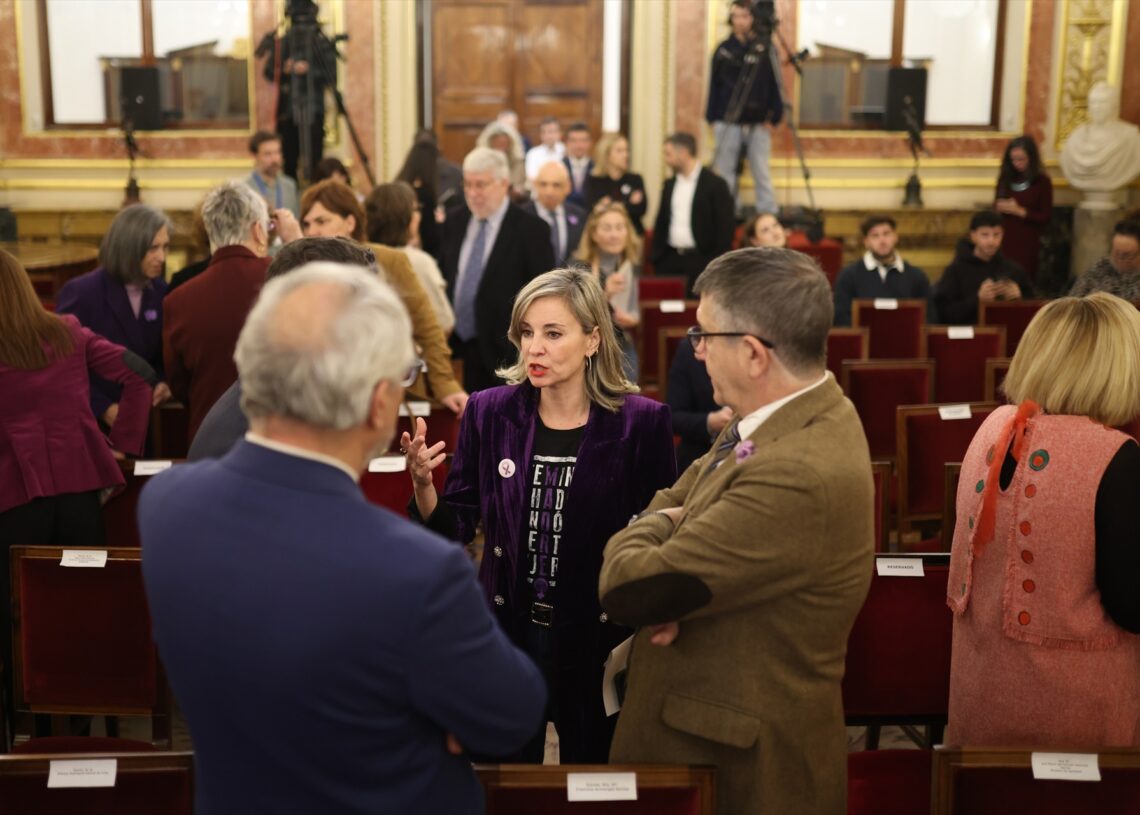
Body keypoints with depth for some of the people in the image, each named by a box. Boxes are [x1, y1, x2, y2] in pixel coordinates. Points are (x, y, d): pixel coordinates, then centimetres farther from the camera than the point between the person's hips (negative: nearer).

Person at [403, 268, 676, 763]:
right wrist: (423, 482, -17)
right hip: (506, 633, 2)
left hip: (598, 642, -1)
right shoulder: (489, 412, -3)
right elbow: (453, 529, 1)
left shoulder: (640, 422, -10)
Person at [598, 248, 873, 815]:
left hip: (739, 766, -8)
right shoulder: (791, 415, -1)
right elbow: (669, 505, 7)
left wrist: (654, 527, -7)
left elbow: (626, 591, -28)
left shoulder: (799, 476, -31)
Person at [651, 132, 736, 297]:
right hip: (670, 260, 5)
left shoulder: (715, 184, -5)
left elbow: (725, 226, -7)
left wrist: (717, 264, -11)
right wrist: (657, 258, 8)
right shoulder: (669, 185, 13)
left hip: (700, 260, -5)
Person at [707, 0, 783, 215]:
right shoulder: (723, 49, 6)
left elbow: (773, 86, 2)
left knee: (762, 172, 0)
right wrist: (712, 118, 2)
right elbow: (714, 85, 8)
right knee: (724, 172, 5)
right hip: (727, 122, 1)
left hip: (758, 124, -1)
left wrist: (772, 117, -5)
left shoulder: (763, 49, 2)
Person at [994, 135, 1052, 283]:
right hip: (1004, 240, 4)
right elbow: (995, 205, 16)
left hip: (1027, 243, -3)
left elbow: (1046, 217, -5)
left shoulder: (1042, 181, -5)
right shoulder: (1005, 178, 8)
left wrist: (1020, 211, -17)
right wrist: (999, 206, -7)